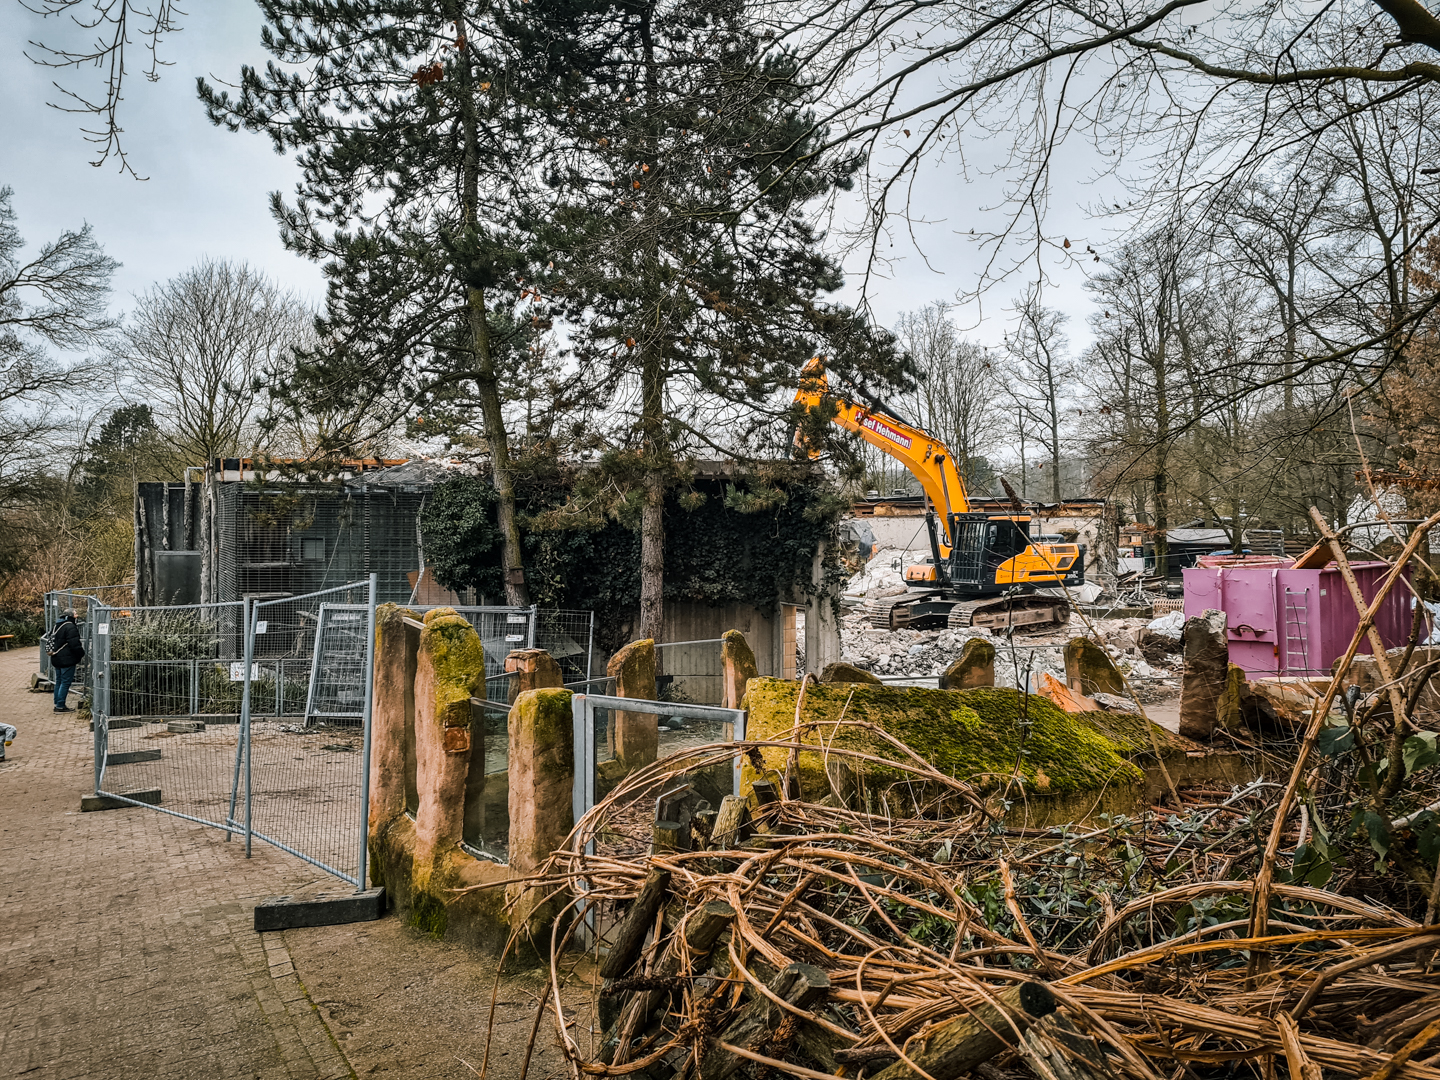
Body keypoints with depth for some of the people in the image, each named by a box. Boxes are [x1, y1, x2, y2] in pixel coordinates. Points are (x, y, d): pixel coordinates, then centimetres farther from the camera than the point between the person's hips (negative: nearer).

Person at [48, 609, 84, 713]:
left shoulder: (58, 626, 14)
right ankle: (60, 706, -6)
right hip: (67, 660, -10)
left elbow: (53, 641, 24)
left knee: (59, 681, 16)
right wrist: (82, 654, -7)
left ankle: (57, 703, 21)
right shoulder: (70, 627, -17)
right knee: (66, 682, -6)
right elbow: (75, 644, -19)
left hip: (57, 659, 10)